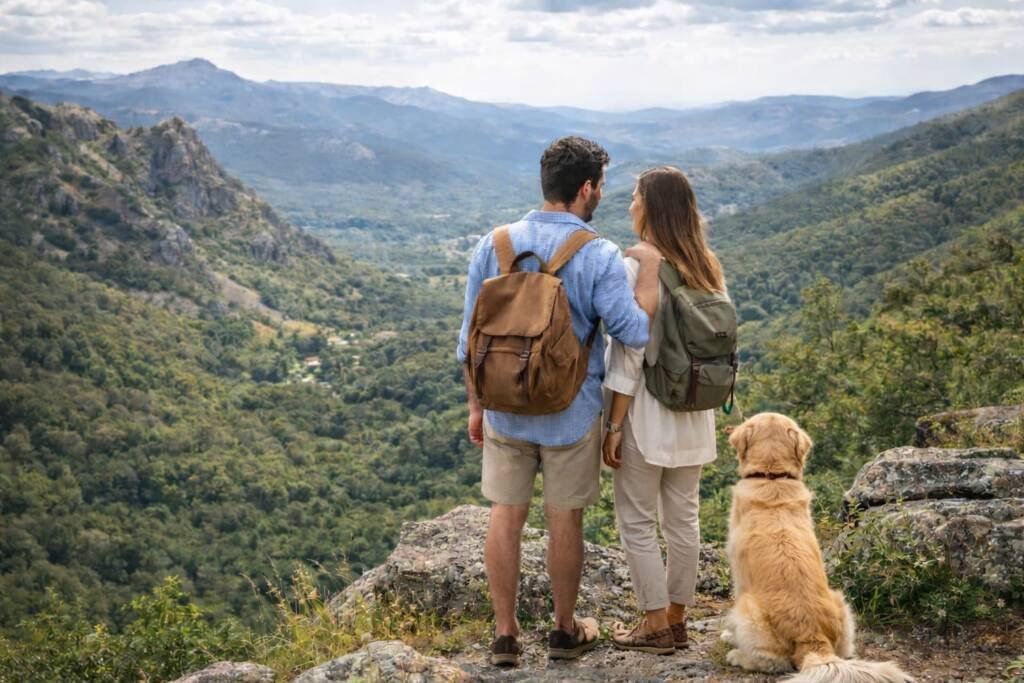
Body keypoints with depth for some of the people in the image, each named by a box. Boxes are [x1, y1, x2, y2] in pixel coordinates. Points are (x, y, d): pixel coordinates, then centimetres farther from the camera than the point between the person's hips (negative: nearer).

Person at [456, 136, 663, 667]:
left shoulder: (493, 245, -3)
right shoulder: (599, 256, -15)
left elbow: (471, 340, 1)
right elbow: (635, 332, -18)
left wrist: (475, 406, 11)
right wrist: (650, 270, -6)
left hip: (505, 409, 3)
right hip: (572, 415, -2)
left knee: (506, 516, 12)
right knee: (564, 520, 11)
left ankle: (505, 634, 19)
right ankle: (565, 631, 27)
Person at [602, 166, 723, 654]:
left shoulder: (637, 267, -16)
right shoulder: (707, 267, 5)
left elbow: (629, 356, -18)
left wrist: (614, 425, -12)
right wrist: (703, 404, 17)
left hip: (647, 414, -7)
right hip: (694, 415, 7)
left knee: (636, 522, 6)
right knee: (683, 520, 13)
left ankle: (656, 626, 10)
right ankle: (676, 621, 23)